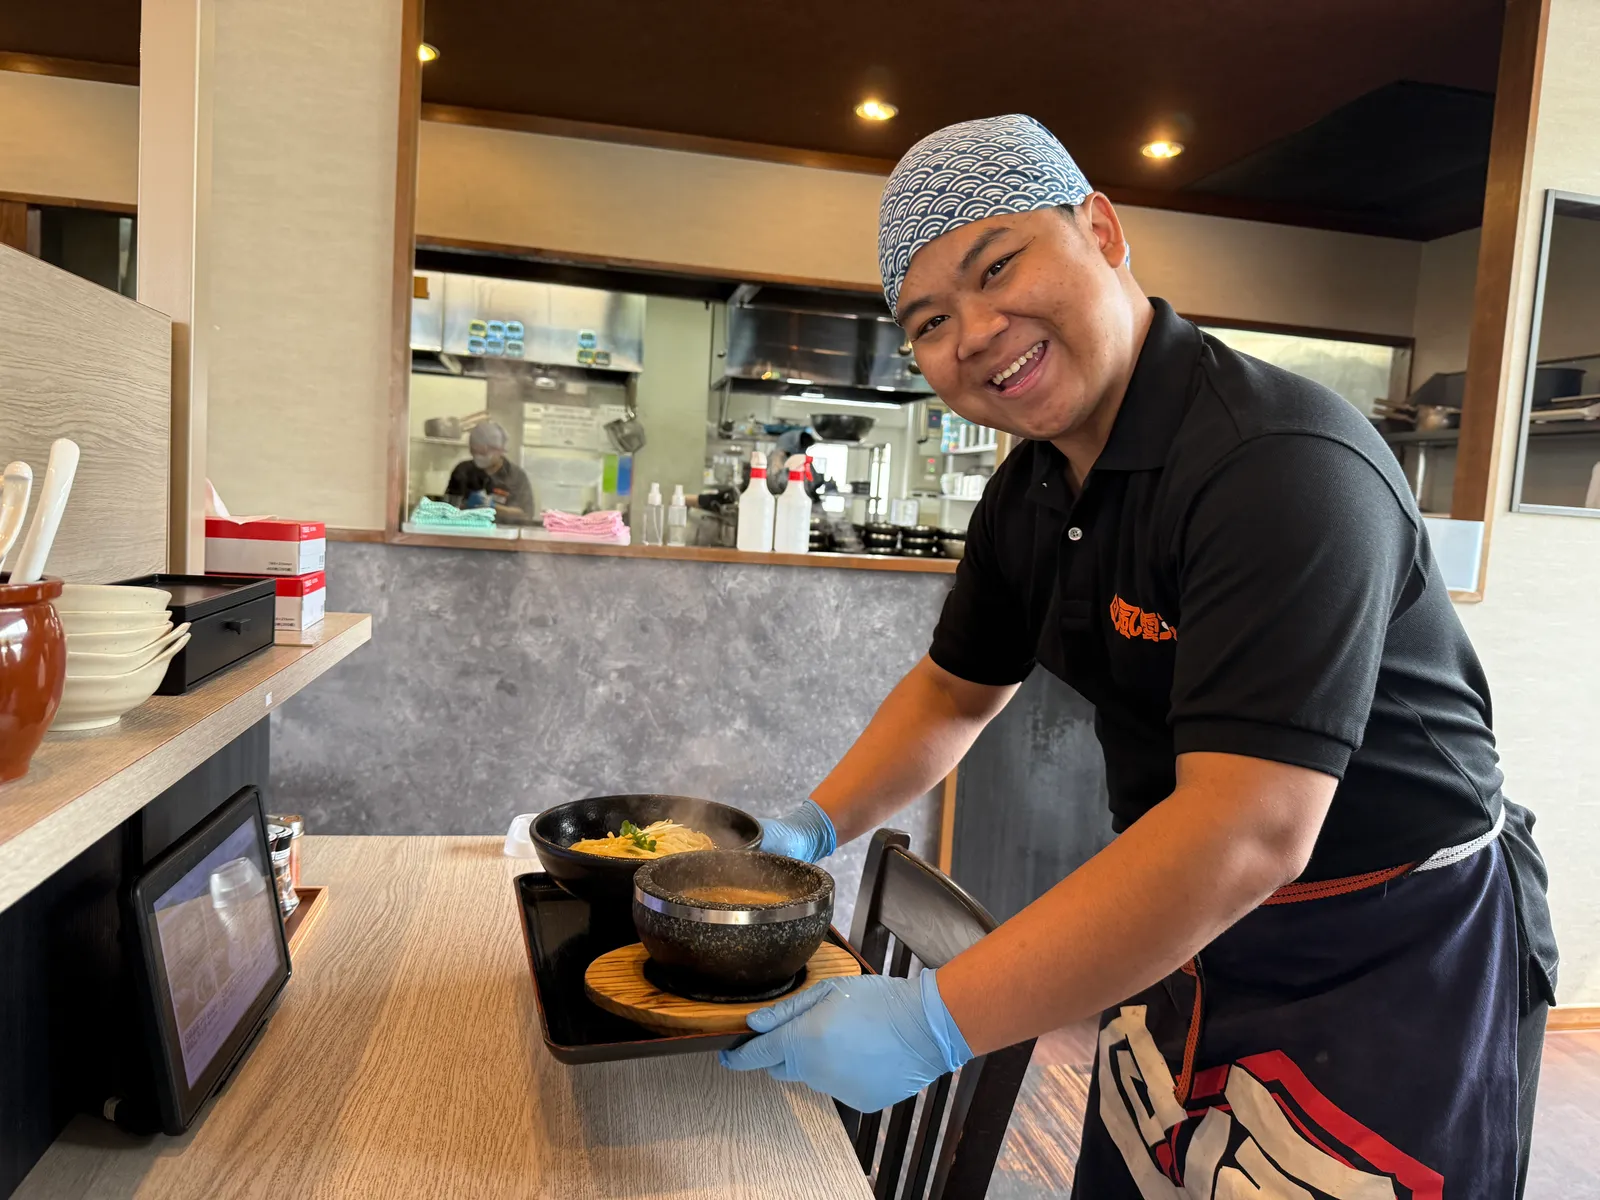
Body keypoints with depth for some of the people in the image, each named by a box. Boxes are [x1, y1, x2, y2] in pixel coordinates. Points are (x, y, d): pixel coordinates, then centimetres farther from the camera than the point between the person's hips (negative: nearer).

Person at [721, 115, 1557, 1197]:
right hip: (1185, 935, 7)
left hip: (1394, 971, -7)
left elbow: (1249, 832, -35)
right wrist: (812, 831, 5)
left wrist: (932, 1023, -33)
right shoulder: (1030, 497, -1)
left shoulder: (1282, 464, -28)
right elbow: (955, 693, 14)